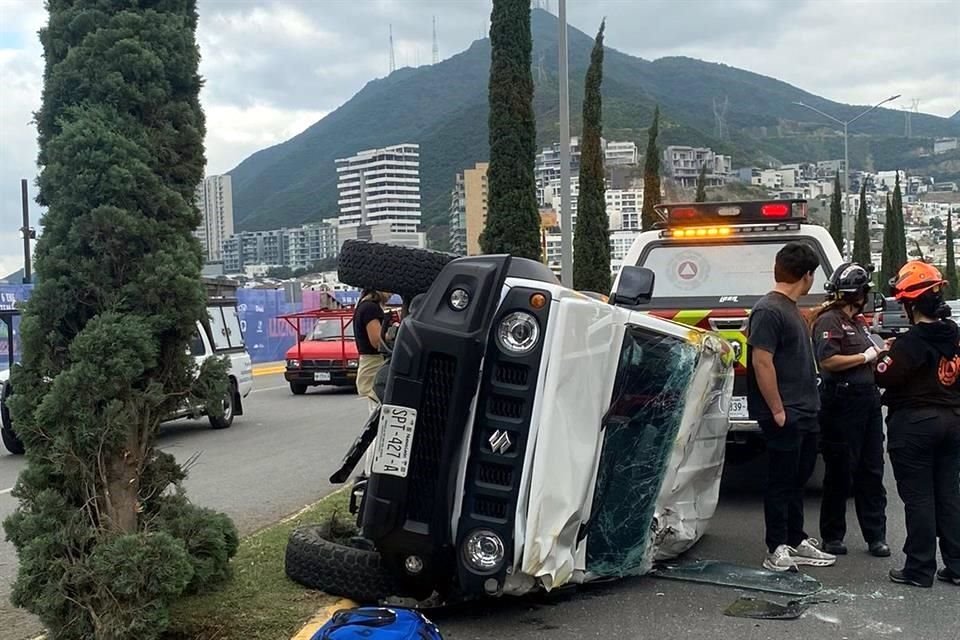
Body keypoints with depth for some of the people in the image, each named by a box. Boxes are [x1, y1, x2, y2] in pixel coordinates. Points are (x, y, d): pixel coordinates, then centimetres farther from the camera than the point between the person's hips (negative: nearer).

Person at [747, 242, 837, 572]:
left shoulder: (790, 308, 15)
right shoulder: (769, 310, -16)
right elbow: (761, 361, -21)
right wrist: (778, 410, -21)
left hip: (805, 413, 10)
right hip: (785, 416, -10)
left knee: (798, 479, 16)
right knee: (782, 482, -2)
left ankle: (797, 542, 27)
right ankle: (776, 551, 6)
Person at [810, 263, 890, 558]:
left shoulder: (857, 321, 17)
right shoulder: (829, 320, -10)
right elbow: (828, 360, -21)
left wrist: (879, 352, 9)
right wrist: (866, 357, -13)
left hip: (868, 399, 8)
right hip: (842, 402, -8)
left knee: (871, 471, 9)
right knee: (840, 472, 0)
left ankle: (876, 536, 16)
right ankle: (832, 537, 12)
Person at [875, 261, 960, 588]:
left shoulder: (910, 343, -19)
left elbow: (885, 377, -20)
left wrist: (883, 357, -1)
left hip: (914, 424, -7)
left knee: (918, 498, -1)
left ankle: (920, 569, 4)